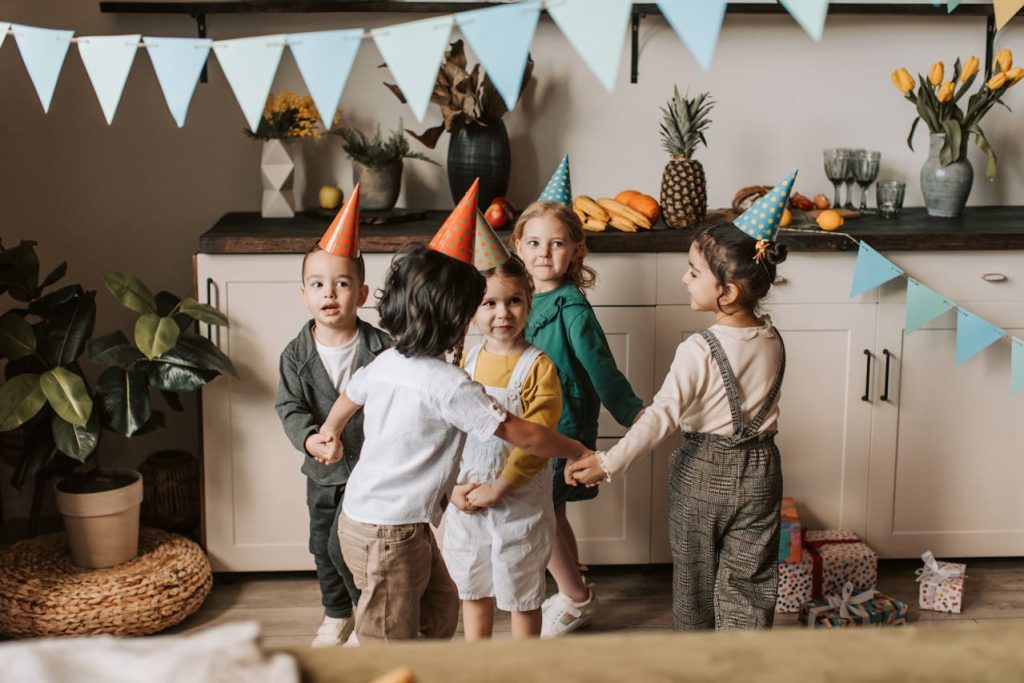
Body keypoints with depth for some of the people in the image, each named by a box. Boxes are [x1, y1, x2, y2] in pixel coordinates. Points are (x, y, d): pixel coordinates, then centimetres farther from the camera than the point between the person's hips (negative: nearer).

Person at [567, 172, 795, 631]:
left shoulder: (698, 351, -24)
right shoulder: (772, 342, -5)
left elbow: (662, 416, -30)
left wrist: (609, 463, -32)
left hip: (702, 472, -4)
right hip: (759, 470, 4)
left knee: (694, 572, 17)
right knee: (748, 576, 14)